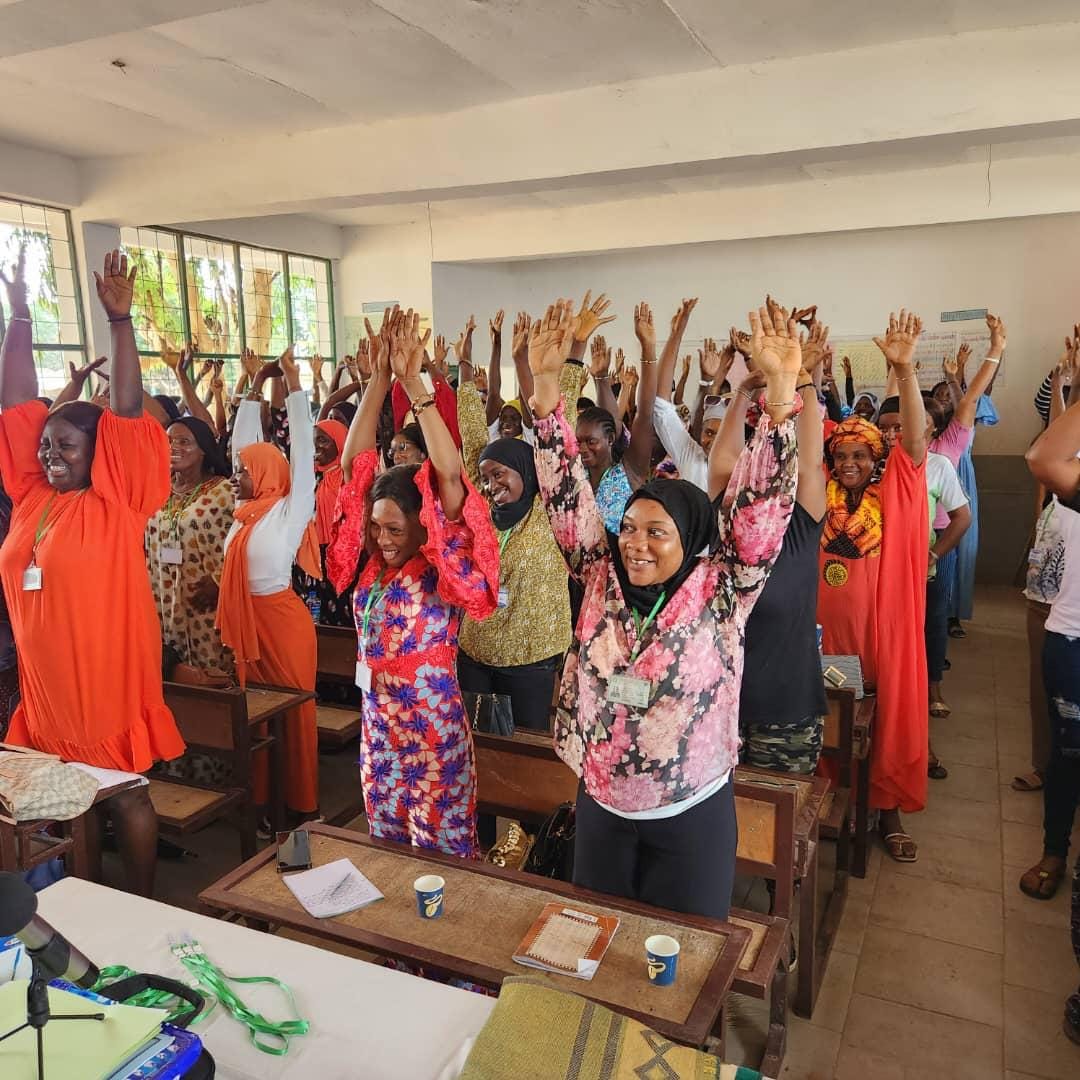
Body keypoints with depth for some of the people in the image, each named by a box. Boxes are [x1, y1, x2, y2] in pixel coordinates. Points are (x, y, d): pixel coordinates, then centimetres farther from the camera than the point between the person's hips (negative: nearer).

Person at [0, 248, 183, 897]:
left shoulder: (115, 504, -9)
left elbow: (128, 413, -17)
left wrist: (120, 318, -21)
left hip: (109, 676, -6)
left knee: (126, 792, 7)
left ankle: (143, 907, 23)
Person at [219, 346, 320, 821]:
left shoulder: (290, 509, -9)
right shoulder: (247, 508, 8)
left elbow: (302, 448, -13)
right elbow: (245, 444, 14)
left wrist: (294, 385, -12)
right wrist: (254, 393, 13)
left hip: (282, 619, -7)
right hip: (246, 620, 7)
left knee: (292, 709, 4)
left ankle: (300, 803, 15)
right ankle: (262, 797, 26)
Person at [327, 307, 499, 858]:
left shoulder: (446, 566, -13)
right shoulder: (376, 562, 1)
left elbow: (450, 475, -26)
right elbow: (354, 462, -4)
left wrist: (414, 383, -28)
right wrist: (380, 377, -11)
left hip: (433, 725, -6)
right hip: (378, 721, 6)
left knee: (443, 854, 10)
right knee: (386, 844, 21)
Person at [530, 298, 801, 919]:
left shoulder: (719, 593, -14)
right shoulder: (604, 579, -7)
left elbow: (763, 504, -24)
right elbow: (568, 495, -12)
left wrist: (780, 390, -34)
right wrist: (546, 384, -20)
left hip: (692, 817, -3)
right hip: (600, 807, 3)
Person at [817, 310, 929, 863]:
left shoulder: (894, 495, -2)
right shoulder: (822, 497, 2)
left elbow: (914, 439, -15)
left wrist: (904, 369, -27)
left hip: (884, 629, -1)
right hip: (827, 627, 1)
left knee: (890, 718, 8)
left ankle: (888, 812, 23)